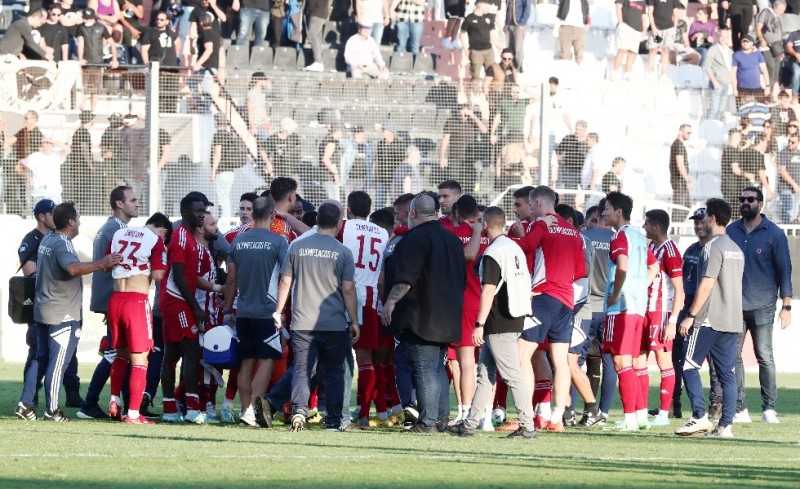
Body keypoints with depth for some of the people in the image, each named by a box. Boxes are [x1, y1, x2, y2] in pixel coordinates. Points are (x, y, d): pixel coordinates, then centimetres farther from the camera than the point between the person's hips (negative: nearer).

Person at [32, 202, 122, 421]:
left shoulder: (46, 240, 11)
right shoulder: (63, 245, -18)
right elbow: (73, 268, -37)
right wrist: (102, 263, -34)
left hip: (43, 310, 9)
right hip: (63, 314, -9)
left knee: (41, 358, 14)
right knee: (58, 361, -5)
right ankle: (52, 410, -3)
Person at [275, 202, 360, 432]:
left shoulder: (297, 247, 2)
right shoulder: (343, 253, -4)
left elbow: (285, 282, 6)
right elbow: (348, 289, -4)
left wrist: (279, 311, 17)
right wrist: (353, 322, 3)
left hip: (302, 324, 1)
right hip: (334, 324, -1)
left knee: (301, 369, 3)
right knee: (334, 372, 9)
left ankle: (299, 409, -18)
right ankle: (333, 420, 9)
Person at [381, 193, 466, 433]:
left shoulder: (416, 238, -13)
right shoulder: (452, 239, 15)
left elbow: (406, 277, -21)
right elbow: (462, 278, 22)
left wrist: (391, 301, -14)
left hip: (420, 317, -9)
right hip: (447, 318, 9)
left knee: (424, 370, -8)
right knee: (437, 368, 16)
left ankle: (427, 422, -9)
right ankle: (441, 418, 19)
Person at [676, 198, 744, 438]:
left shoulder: (713, 247, -11)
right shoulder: (736, 249, 16)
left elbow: (706, 285, -17)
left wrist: (691, 316, -13)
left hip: (709, 319, -8)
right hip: (733, 320, 8)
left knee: (689, 366, -2)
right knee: (727, 372, 6)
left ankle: (700, 417, -11)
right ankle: (725, 424, 2)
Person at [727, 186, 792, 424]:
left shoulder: (773, 234, 0)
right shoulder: (731, 231, 10)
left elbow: (784, 270, 1)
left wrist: (786, 306, -5)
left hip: (762, 306, -3)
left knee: (765, 357, -3)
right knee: (732, 356, -1)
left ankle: (769, 408, 1)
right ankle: (739, 408, 2)